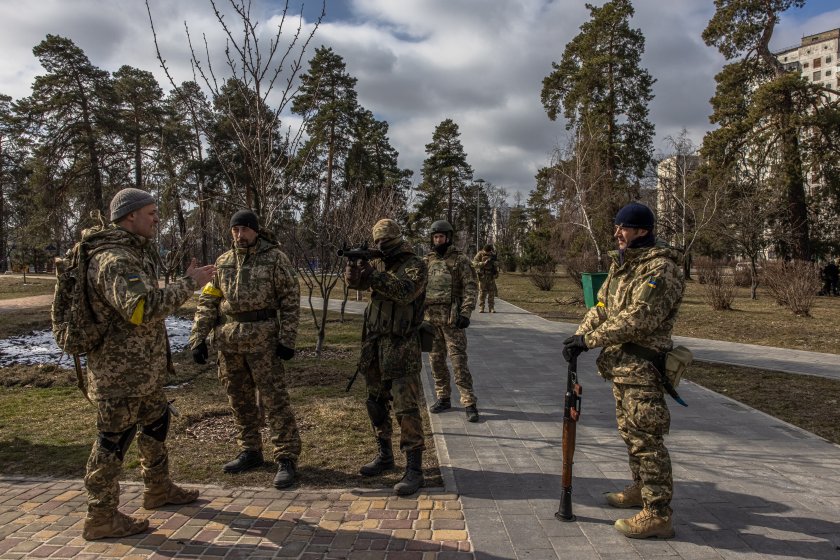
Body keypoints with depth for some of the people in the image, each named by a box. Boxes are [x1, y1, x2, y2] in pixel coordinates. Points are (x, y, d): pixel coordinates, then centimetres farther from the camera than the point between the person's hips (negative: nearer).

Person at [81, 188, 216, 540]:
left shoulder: (134, 254, 12)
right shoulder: (114, 261, -22)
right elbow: (144, 308, -34)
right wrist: (189, 283, -27)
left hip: (143, 369, 10)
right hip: (120, 371, -10)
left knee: (156, 423, 21)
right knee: (113, 442, 1)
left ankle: (158, 489, 38)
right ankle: (101, 518, 16)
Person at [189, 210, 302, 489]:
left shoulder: (275, 258, -4)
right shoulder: (223, 262, 10)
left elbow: (290, 299, -6)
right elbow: (207, 302, 11)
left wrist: (287, 339, -11)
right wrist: (198, 338, 3)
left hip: (262, 339, -5)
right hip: (228, 341, 6)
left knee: (273, 399, -4)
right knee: (239, 399, 14)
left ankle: (286, 459, 4)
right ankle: (250, 452, 29)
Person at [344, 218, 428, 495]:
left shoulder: (415, 265, -5)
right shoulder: (380, 265, 15)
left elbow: (405, 290, -22)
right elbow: (353, 282, 3)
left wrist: (372, 276, -27)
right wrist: (354, 266, -19)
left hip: (402, 350, -7)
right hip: (374, 347, 7)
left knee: (406, 409, -7)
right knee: (376, 404, 15)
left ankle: (414, 469, -2)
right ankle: (384, 456, 30)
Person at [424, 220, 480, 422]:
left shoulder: (460, 260, -2)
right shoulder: (427, 261, 11)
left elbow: (470, 289, -6)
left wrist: (466, 313, -16)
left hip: (452, 318, -5)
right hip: (431, 318, 5)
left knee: (458, 361, -7)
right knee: (436, 360, 10)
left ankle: (469, 403, -1)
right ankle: (443, 398, 23)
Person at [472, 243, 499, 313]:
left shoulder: (493, 254, 7)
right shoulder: (480, 254, -5)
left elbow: (497, 264, 20)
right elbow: (474, 263, -14)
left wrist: (495, 263, -1)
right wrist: (483, 263, -23)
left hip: (491, 276, 3)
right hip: (482, 276, -3)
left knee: (491, 292, 2)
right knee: (482, 292, -2)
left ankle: (491, 308, 7)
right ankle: (481, 308, 4)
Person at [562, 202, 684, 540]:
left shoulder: (660, 269, -17)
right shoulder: (622, 264, 13)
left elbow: (637, 319, -24)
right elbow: (602, 306, 12)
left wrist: (589, 340, -21)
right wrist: (580, 335, -4)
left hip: (642, 367, -10)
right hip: (620, 363, 10)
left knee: (646, 438, -4)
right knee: (629, 431, 21)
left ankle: (657, 515, 6)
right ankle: (641, 489, 38)